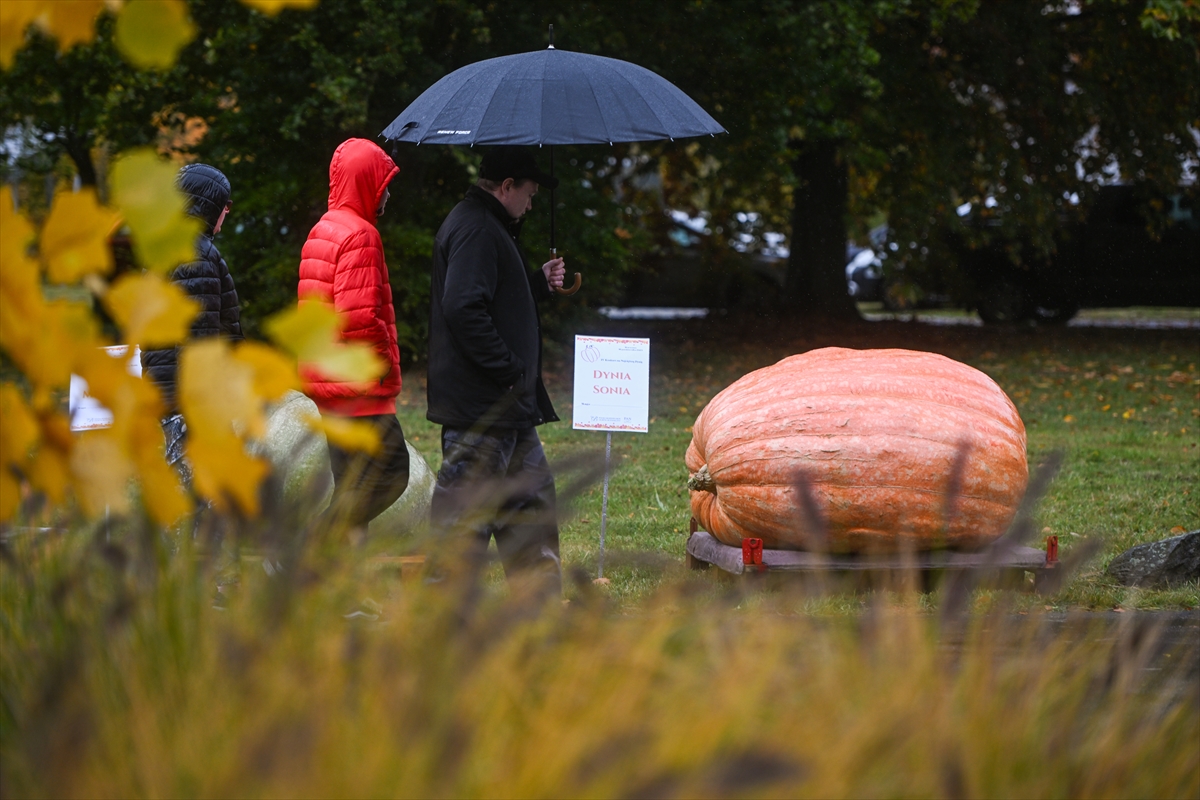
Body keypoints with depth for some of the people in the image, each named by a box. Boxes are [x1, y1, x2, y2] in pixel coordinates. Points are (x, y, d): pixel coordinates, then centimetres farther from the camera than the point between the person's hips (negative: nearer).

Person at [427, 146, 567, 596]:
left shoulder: (489, 228, 20)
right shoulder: (475, 230, -15)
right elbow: (464, 309, -26)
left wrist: (539, 284, 16)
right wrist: (509, 371, -22)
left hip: (508, 408, 11)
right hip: (480, 411, -11)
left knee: (532, 506, 16)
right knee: (465, 516, -7)